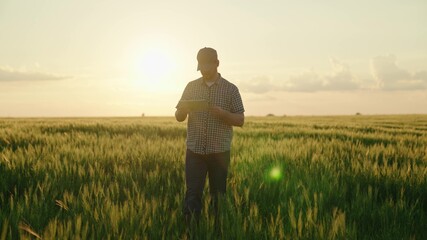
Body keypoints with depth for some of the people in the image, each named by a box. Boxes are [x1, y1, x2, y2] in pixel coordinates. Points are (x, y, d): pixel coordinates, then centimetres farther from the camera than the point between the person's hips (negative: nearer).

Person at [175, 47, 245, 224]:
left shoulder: (231, 89, 1)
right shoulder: (191, 87, 8)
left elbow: (240, 121, -1)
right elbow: (179, 117, 9)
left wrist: (222, 113, -19)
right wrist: (184, 109, -14)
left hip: (220, 152, -1)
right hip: (195, 151, 1)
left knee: (218, 196, 5)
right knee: (192, 195, -3)